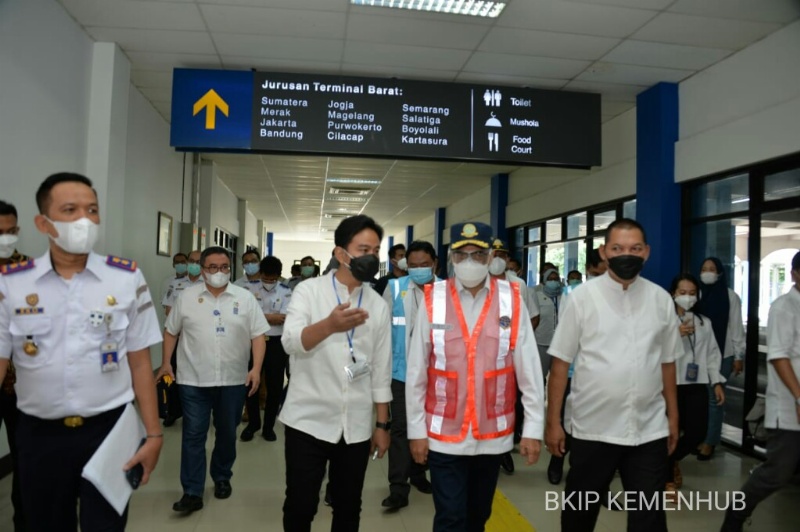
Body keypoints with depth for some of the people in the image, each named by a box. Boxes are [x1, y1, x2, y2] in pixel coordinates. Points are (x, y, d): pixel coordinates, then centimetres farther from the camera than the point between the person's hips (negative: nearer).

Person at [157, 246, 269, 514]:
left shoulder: (245, 298, 0)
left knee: (227, 433, 14)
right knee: (193, 435, 1)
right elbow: (171, 331, 10)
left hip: (233, 380, 1)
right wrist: (166, 363, 4)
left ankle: (222, 478, 33)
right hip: (194, 380, 0)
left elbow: (258, 335, -1)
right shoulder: (187, 296, 2)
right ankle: (192, 492, 9)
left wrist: (256, 368, -10)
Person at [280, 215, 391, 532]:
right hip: (309, 421, -3)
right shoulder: (308, 291, -4)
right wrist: (330, 325, -40)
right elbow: (290, 342, -21)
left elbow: (381, 370, 8)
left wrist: (382, 424, 8)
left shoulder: (378, 305, 4)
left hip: (356, 427, 3)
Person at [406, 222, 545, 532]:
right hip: (444, 435, -1)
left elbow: (529, 370, -3)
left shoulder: (511, 300, -6)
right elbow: (416, 373, -3)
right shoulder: (433, 300, -7)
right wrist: (416, 430, -1)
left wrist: (533, 428, -3)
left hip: (494, 434, 2)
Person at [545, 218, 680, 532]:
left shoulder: (661, 299, 2)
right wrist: (553, 422, -5)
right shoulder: (582, 297, -6)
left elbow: (666, 362, 11)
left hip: (650, 429, 2)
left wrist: (673, 416, 13)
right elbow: (560, 362, -5)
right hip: (593, 428, -2)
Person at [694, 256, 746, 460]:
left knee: (714, 398, 1)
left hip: (722, 354, -2)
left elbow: (736, 327, -1)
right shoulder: (697, 294, 5)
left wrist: (739, 356, -3)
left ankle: (710, 441, 11)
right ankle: (700, 437, 16)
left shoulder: (730, 296, -2)